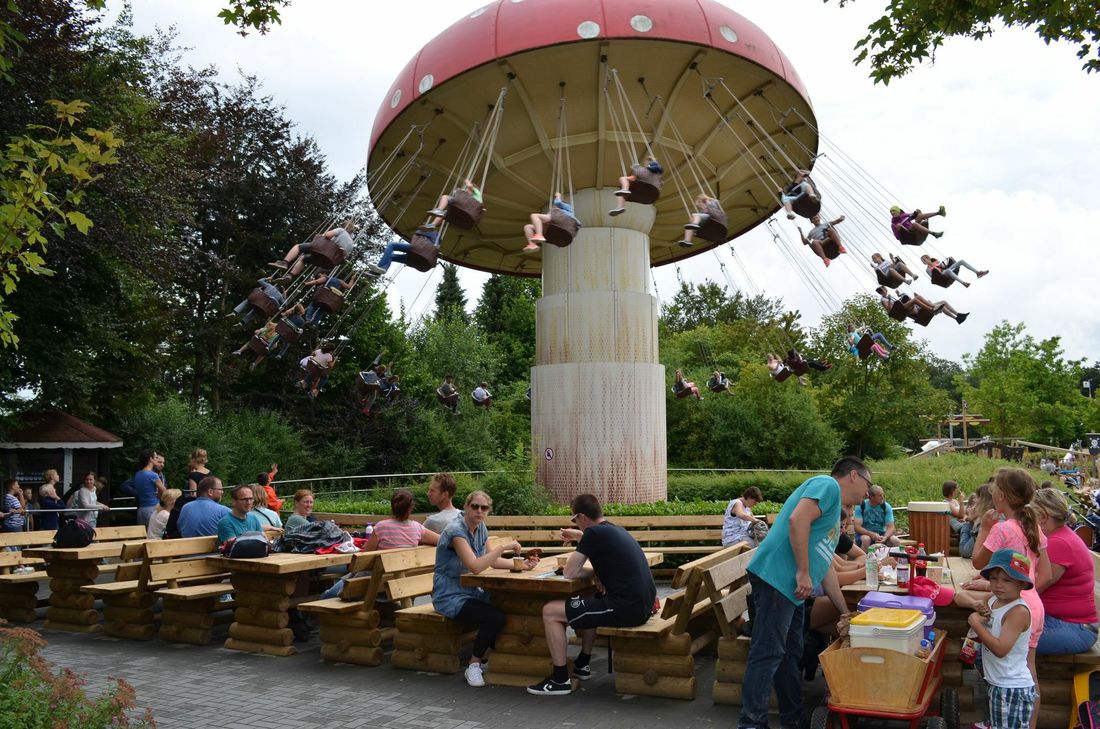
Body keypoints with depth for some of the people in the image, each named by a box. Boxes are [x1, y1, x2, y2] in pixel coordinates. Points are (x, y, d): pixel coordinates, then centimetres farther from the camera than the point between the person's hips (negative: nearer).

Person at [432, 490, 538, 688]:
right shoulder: (456, 530, -21)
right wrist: (503, 546, -28)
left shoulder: (480, 528, 6)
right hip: (450, 597, -8)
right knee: (495, 617, -27)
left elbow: (493, 561, 9)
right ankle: (474, 666, -5)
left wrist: (521, 564, -6)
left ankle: (485, 660, 6)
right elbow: (475, 567, -31)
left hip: (471, 592, 8)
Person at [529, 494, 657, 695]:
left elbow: (568, 573, -8)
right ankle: (582, 665, 41)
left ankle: (560, 680, 7)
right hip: (643, 605, 9)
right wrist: (579, 536, 36)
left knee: (550, 611, 0)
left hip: (625, 609, -9)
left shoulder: (594, 532, -11)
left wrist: (594, 573, 7)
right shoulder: (615, 530, 15)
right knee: (590, 603, 37)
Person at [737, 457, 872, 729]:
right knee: (767, 654, -10)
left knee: (790, 655, 15)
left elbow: (826, 568, 30)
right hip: (777, 579, -10)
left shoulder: (834, 512, 28)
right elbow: (798, 519, -20)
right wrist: (803, 572, -19)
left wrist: (846, 613, 32)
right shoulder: (828, 485, -2)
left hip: (793, 590, 10)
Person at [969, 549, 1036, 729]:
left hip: (1014, 689, -9)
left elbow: (1000, 649, -28)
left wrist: (976, 624, -21)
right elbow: (982, 637, 13)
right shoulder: (993, 601, 4)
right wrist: (982, 617, -6)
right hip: (997, 683, 9)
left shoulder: (1019, 611, -21)